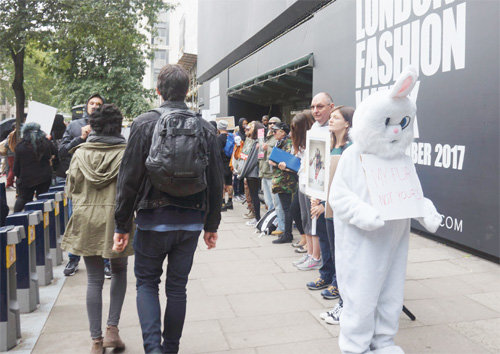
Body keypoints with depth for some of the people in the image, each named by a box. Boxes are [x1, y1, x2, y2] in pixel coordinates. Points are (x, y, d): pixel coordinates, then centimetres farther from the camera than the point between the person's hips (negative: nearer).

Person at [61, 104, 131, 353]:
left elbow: (71, 188, 6)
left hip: (87, 220, 2)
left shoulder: (80, 153, 1)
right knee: (119, 271, 20)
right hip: (117, 219, -2)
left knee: (94, 279, 9)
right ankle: (112, 327, 12)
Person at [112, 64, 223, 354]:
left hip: (153, 220, -2)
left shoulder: (144, 124, -7)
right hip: (191, 222, 3)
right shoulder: (206, 128, 2)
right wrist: (212, 225, 13)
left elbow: (129, 178, -8)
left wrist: (122, 225, -1)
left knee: (146, 281, 15)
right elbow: (216, 182, 4)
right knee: (177, 286, 15)